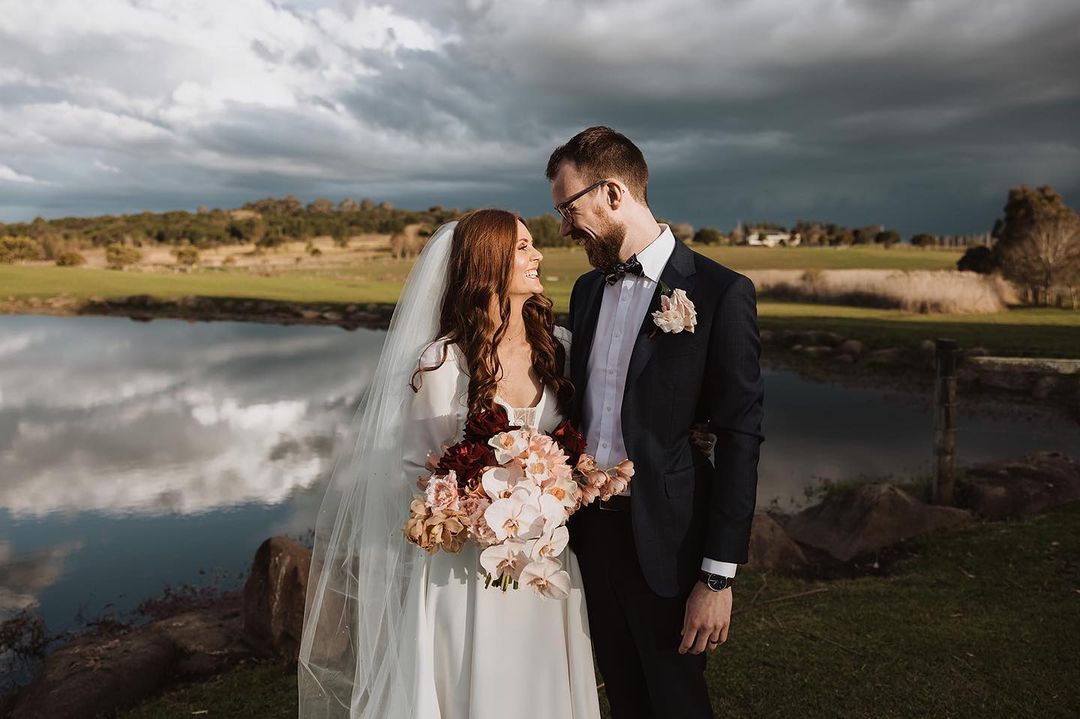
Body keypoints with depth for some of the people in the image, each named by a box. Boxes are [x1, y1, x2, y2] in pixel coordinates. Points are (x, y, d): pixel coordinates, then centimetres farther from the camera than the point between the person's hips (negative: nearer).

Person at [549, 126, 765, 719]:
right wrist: (565, 521, 12)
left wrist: (718, 576, -14)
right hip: (591, 529, 6)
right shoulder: (587, 289, 8)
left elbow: (739, 439, -14)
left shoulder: (720, 292, -13)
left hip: (663, 538, -6)